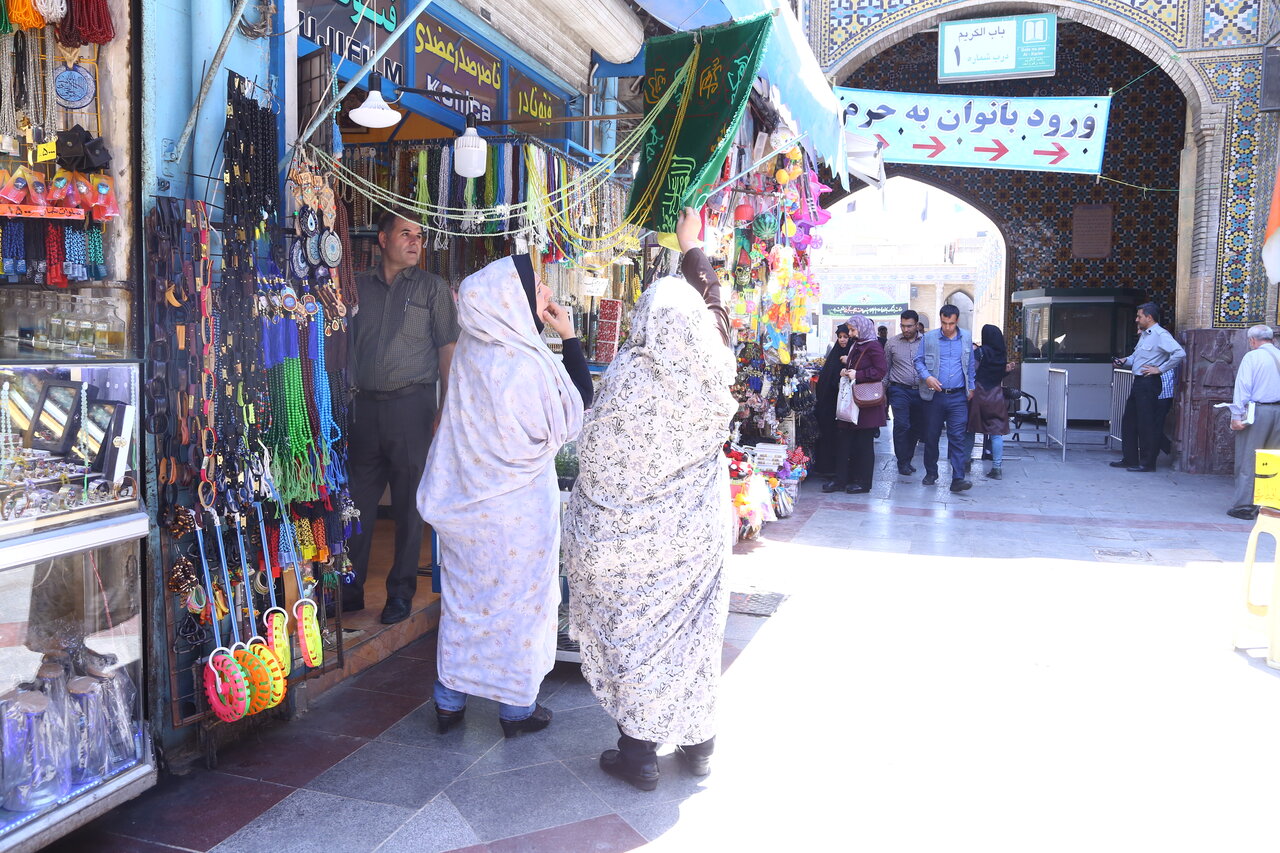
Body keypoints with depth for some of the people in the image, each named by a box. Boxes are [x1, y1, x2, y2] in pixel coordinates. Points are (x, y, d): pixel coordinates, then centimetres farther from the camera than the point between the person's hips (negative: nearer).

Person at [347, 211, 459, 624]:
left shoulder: (432, 287, 4)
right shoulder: (359, 285, 12)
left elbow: (447, 351, 1)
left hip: (411, 404, -3)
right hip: (363, 404, 3)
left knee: (408, 503, 3)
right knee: (357, 500, 7)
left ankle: (401, 592, 14)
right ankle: (350, 588, 18)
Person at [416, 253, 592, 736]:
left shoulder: (470, 351, -3)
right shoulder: (524, 365, -24)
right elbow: (580, 407, -11)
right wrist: (569, 337, -10)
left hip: (465, 500, 6)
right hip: (518, 508, -6)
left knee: (463, 597, 17)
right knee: (519, 601, 10)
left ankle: (449, 701, 30)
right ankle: (517, 707, 25)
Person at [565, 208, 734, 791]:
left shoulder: (630, 377, -21)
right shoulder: (713, 373, -6)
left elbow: (596, 462, -14)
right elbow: (707, 298, 13)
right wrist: (690, 245, 26)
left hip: (635, 540, -4)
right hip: (700, 535, 5)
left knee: (634, 636, 10)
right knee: (695, 633, 16)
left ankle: (638, 754, 21)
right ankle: (697, 744, 30)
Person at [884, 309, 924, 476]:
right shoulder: (892, 342, 4)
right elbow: (886, 368, 10)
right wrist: (883, 391, 7)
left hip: (921, 391, 2)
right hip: (900, 390, -1)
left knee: (916, 427, 8)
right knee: (901, 425, -10)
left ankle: (907, 459, 22)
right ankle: (903, 462, 1)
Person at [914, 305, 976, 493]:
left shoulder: (966, 338, 8)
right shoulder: (928, 338, 2)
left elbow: (971, 365, 16)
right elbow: (918, 361, 5)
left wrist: (971, 388, 12)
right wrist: (927, 377, -13)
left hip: (958, 397, 0)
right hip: (934, 395, 0)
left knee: (958, 437, -7)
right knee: (931, 436, 7)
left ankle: (958, 478, -8)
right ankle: (931, 473, 23)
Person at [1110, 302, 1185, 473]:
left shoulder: (1161, 334, -13)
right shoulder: (1144, 335, 18)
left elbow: (1180, 353, -24)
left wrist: (1160, 369, -20)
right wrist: (1125, 361, 8)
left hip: (1148, 383, -10)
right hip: (1138, 382, 10)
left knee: (1146, 424, -4)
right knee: (1129, 421, 12)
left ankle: (1147, 463, 3)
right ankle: (1130, 459, 20)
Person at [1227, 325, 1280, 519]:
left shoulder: (1252, 357, -5)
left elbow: (1243, 387, -12)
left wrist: (1237, 415, -11)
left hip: (1257, 412, -5)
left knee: (1247, 460, 0)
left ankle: (1244, 505, 0)